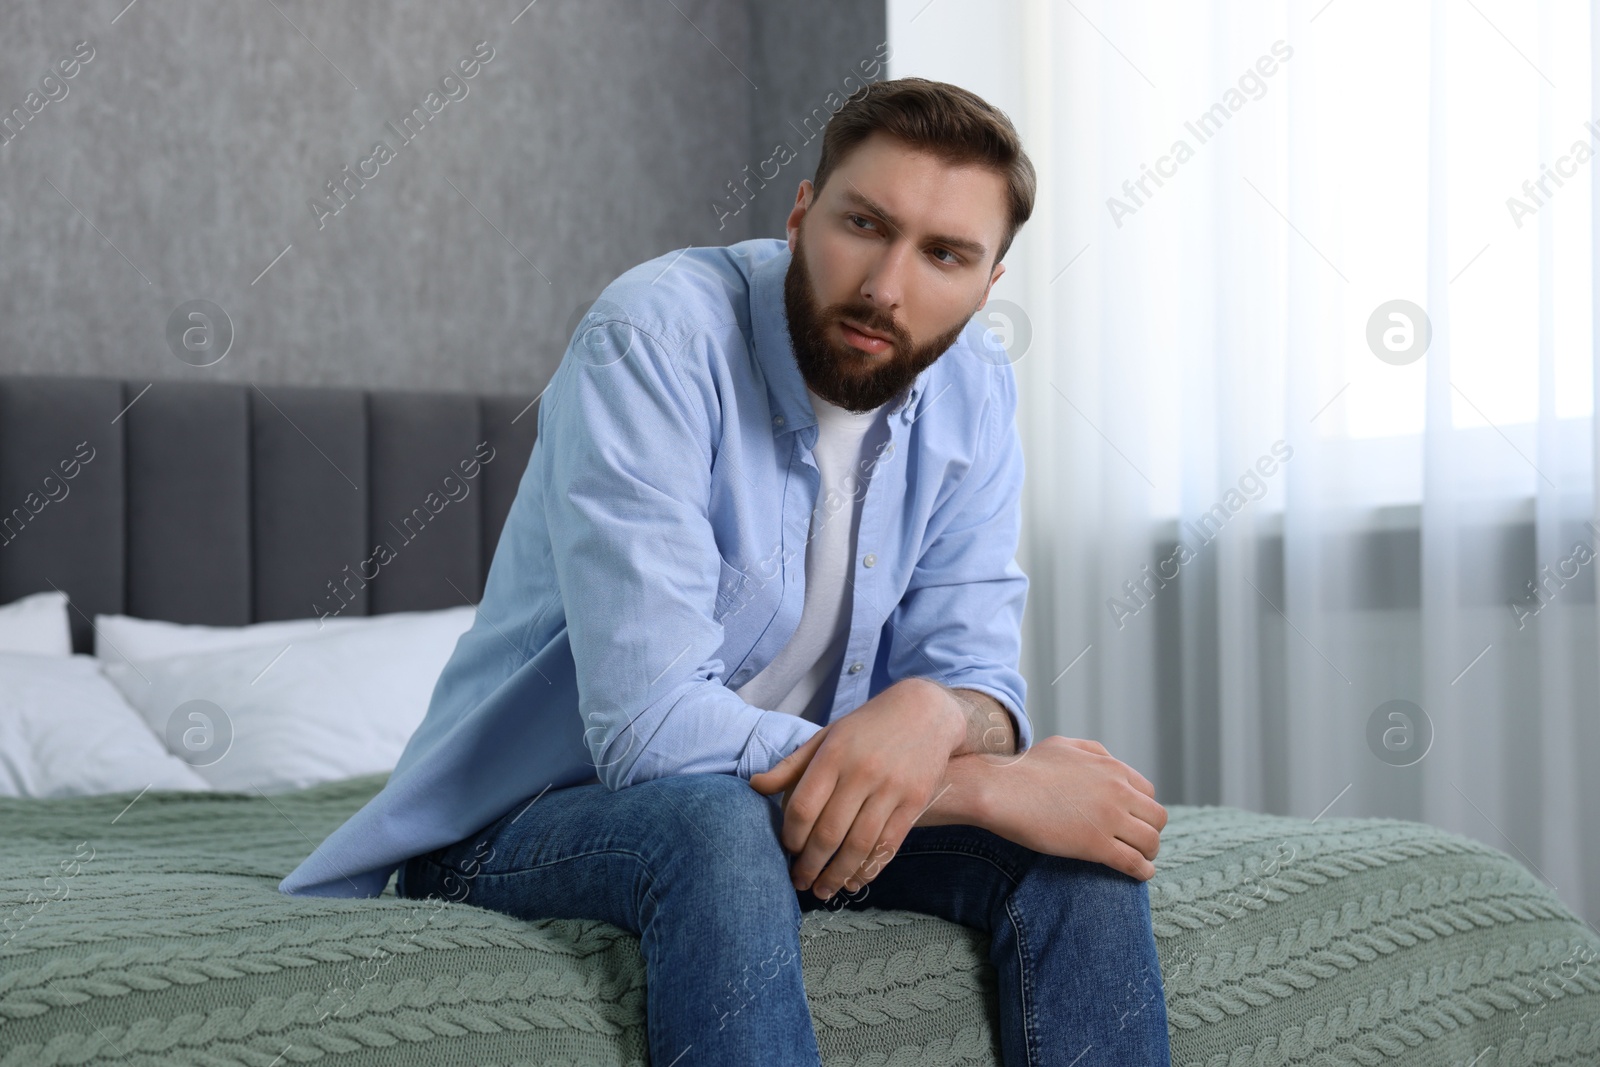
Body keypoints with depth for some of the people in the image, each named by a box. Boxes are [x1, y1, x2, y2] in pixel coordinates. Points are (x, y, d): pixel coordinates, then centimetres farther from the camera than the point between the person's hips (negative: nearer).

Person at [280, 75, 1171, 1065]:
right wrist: (990, 785, -30)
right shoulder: (657, 337, -23)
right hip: (527, 817, -5)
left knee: (1087, 850, -17)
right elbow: (650, 725, -31)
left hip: (803, 796, 6)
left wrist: (934, 712, -32)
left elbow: (978, 674, -4)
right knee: (717, 827, -38)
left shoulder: (972, 391, -3)